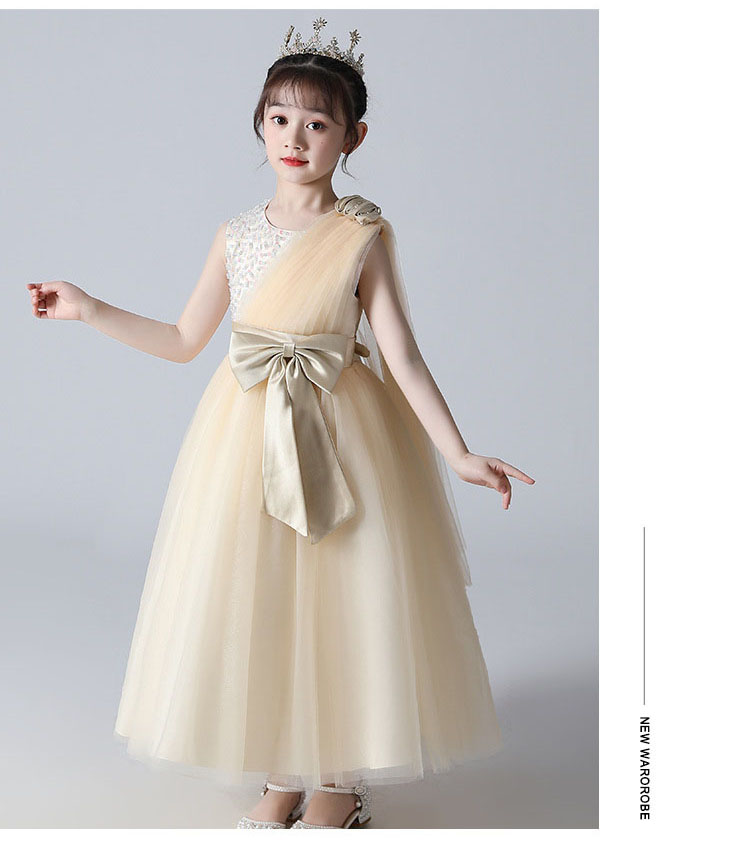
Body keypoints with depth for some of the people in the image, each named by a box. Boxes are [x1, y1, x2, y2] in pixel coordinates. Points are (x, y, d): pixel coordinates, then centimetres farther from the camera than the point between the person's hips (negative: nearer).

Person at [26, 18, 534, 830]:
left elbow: (401, 356, -9)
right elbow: (182, 339, 12)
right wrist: (86, 308, 9)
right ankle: (283, 773, 25)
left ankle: (341, 779, 23)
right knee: (252, 598, 6)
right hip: (247, 430, 4)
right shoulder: (236, 235, 5)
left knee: (341, 596, 3)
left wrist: (457, 453, -17)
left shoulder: (364, 235, -5)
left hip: (342, 433, -3)